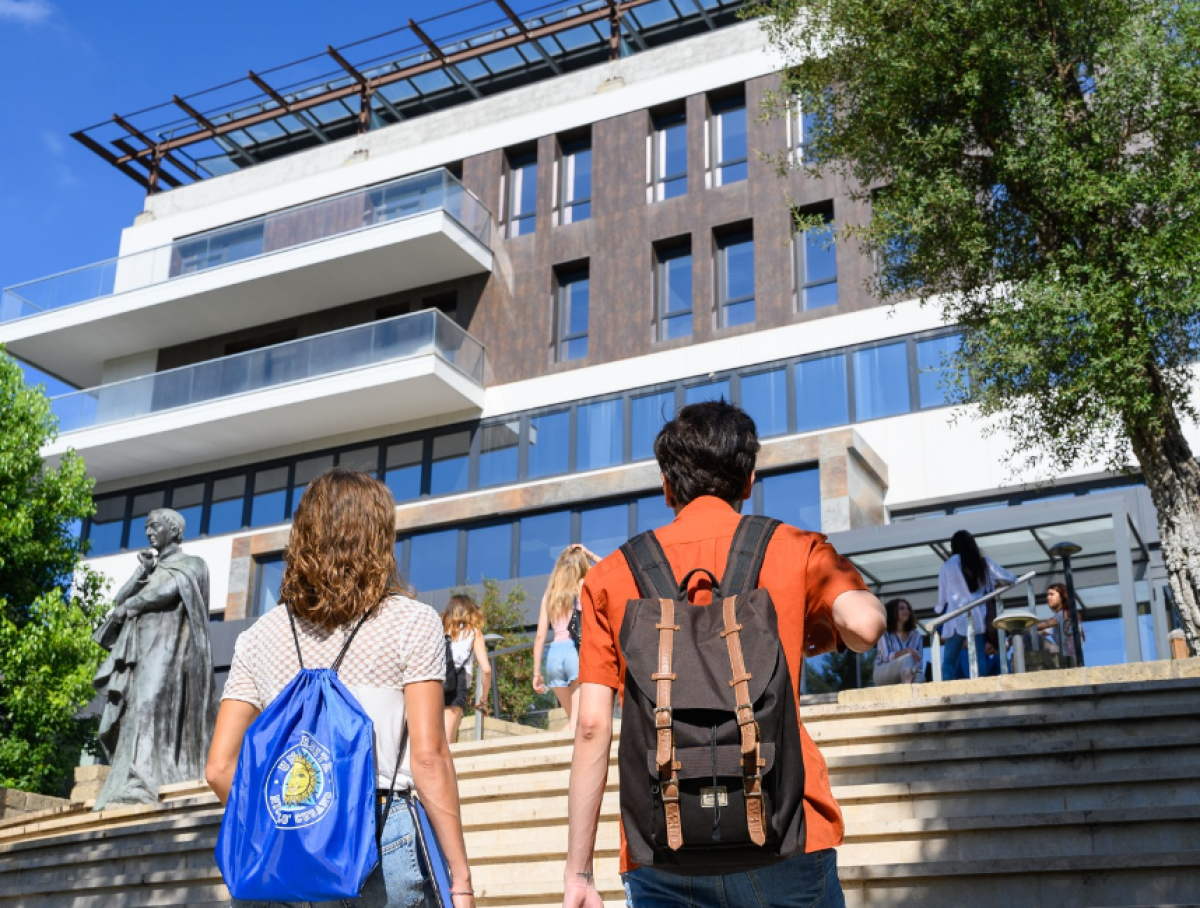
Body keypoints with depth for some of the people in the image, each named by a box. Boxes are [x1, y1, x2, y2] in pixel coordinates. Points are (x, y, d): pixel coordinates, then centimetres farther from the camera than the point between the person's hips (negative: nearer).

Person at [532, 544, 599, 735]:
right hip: (579, 651, -4)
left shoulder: (550, 593, 15)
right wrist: (590, 556, 22)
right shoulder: (585, 586, 6)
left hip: (555, 653, 4)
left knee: (572, 719, 17)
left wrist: (537, 672, 14)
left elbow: (540, 635, 11)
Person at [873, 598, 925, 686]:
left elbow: (919, 661, 3)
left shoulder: (915, 634, 11)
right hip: (883, 675, -4)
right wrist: (907, 651, -28)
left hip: (903, 675, 4)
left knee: (920, 678, -34)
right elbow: (887, 657, -14)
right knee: (908, 658, -35)